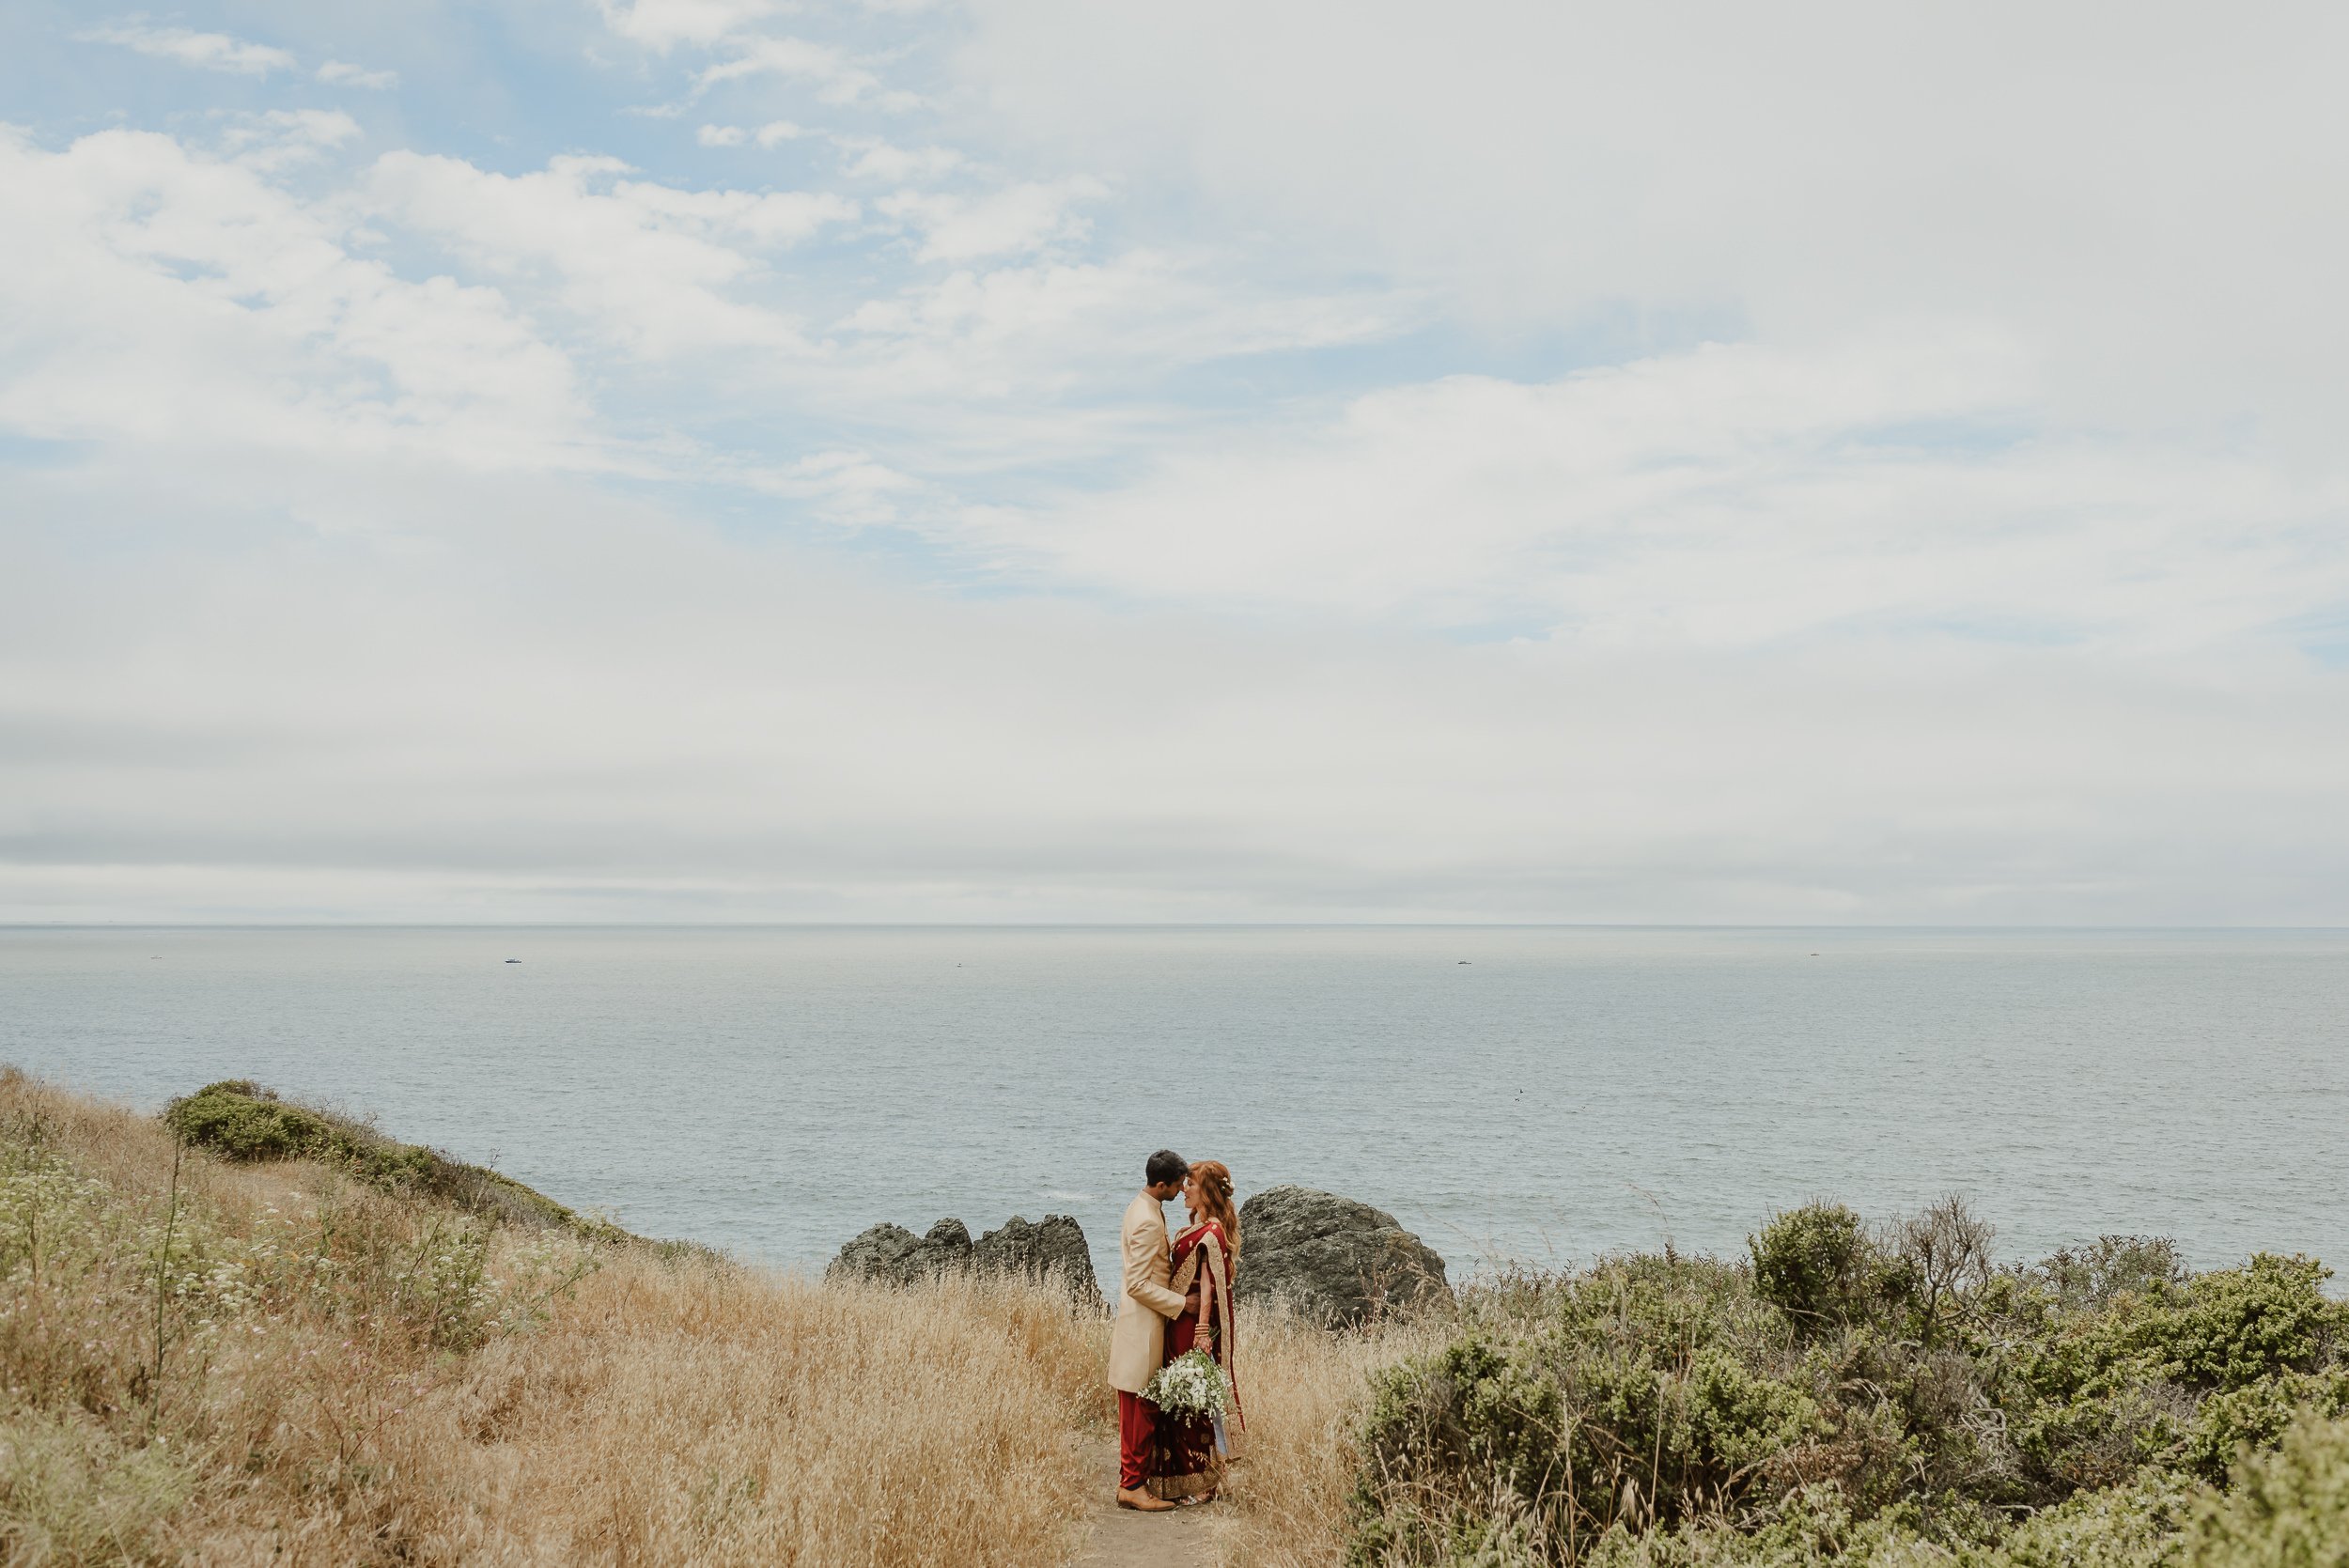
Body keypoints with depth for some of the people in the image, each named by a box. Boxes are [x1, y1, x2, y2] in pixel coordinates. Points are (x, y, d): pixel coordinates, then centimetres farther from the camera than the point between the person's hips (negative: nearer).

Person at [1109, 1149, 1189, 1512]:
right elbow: (1139, 1285, -24)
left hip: (1143, 1325, 10)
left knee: (1141, 1411, 16)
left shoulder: (1143, 1208, 9)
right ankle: (1133, 1486, 4)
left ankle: (1133, 1479, 23)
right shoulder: (1148, 1222, -23)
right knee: (1141, 1410, -3)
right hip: (1142, 1328, -10)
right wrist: (1182, 1303, -17)